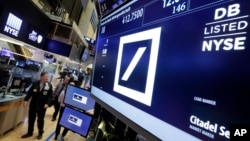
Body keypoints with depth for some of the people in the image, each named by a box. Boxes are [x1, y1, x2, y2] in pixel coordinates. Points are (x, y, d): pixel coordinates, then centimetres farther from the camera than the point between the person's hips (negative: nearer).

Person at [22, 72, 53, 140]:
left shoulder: (49, 85, -9)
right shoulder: (35, 83, -5)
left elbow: (50, 96, -7)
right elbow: (30, 92, 0)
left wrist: (47, 103, -18)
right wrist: (26, 100, -10)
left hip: (42, 106, -2)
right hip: (33, 104, 2)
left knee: (40, 120, 12)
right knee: (31, 119, 15)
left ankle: (40, 133, 32)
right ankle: (29, 132, 36)